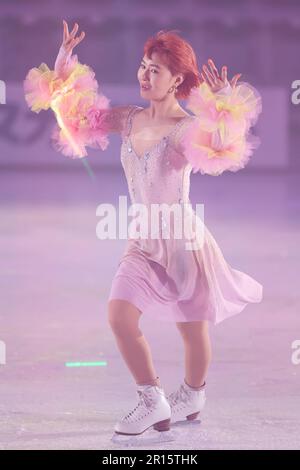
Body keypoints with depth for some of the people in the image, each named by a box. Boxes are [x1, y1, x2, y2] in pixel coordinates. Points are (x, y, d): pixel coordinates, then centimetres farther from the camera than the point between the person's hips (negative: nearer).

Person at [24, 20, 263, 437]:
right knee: (119, 317, -7)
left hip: (184, 242, -5)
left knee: (193, 331, 10)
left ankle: (192, 397, 39)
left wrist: (222, 115, -53)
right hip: (142, 242, 5)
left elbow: (220, 153, -38)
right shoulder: (129, 119, 0)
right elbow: (75, 115, 8)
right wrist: (63, 71, -2)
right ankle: (153, 402, 10)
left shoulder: (187, 128, -19)